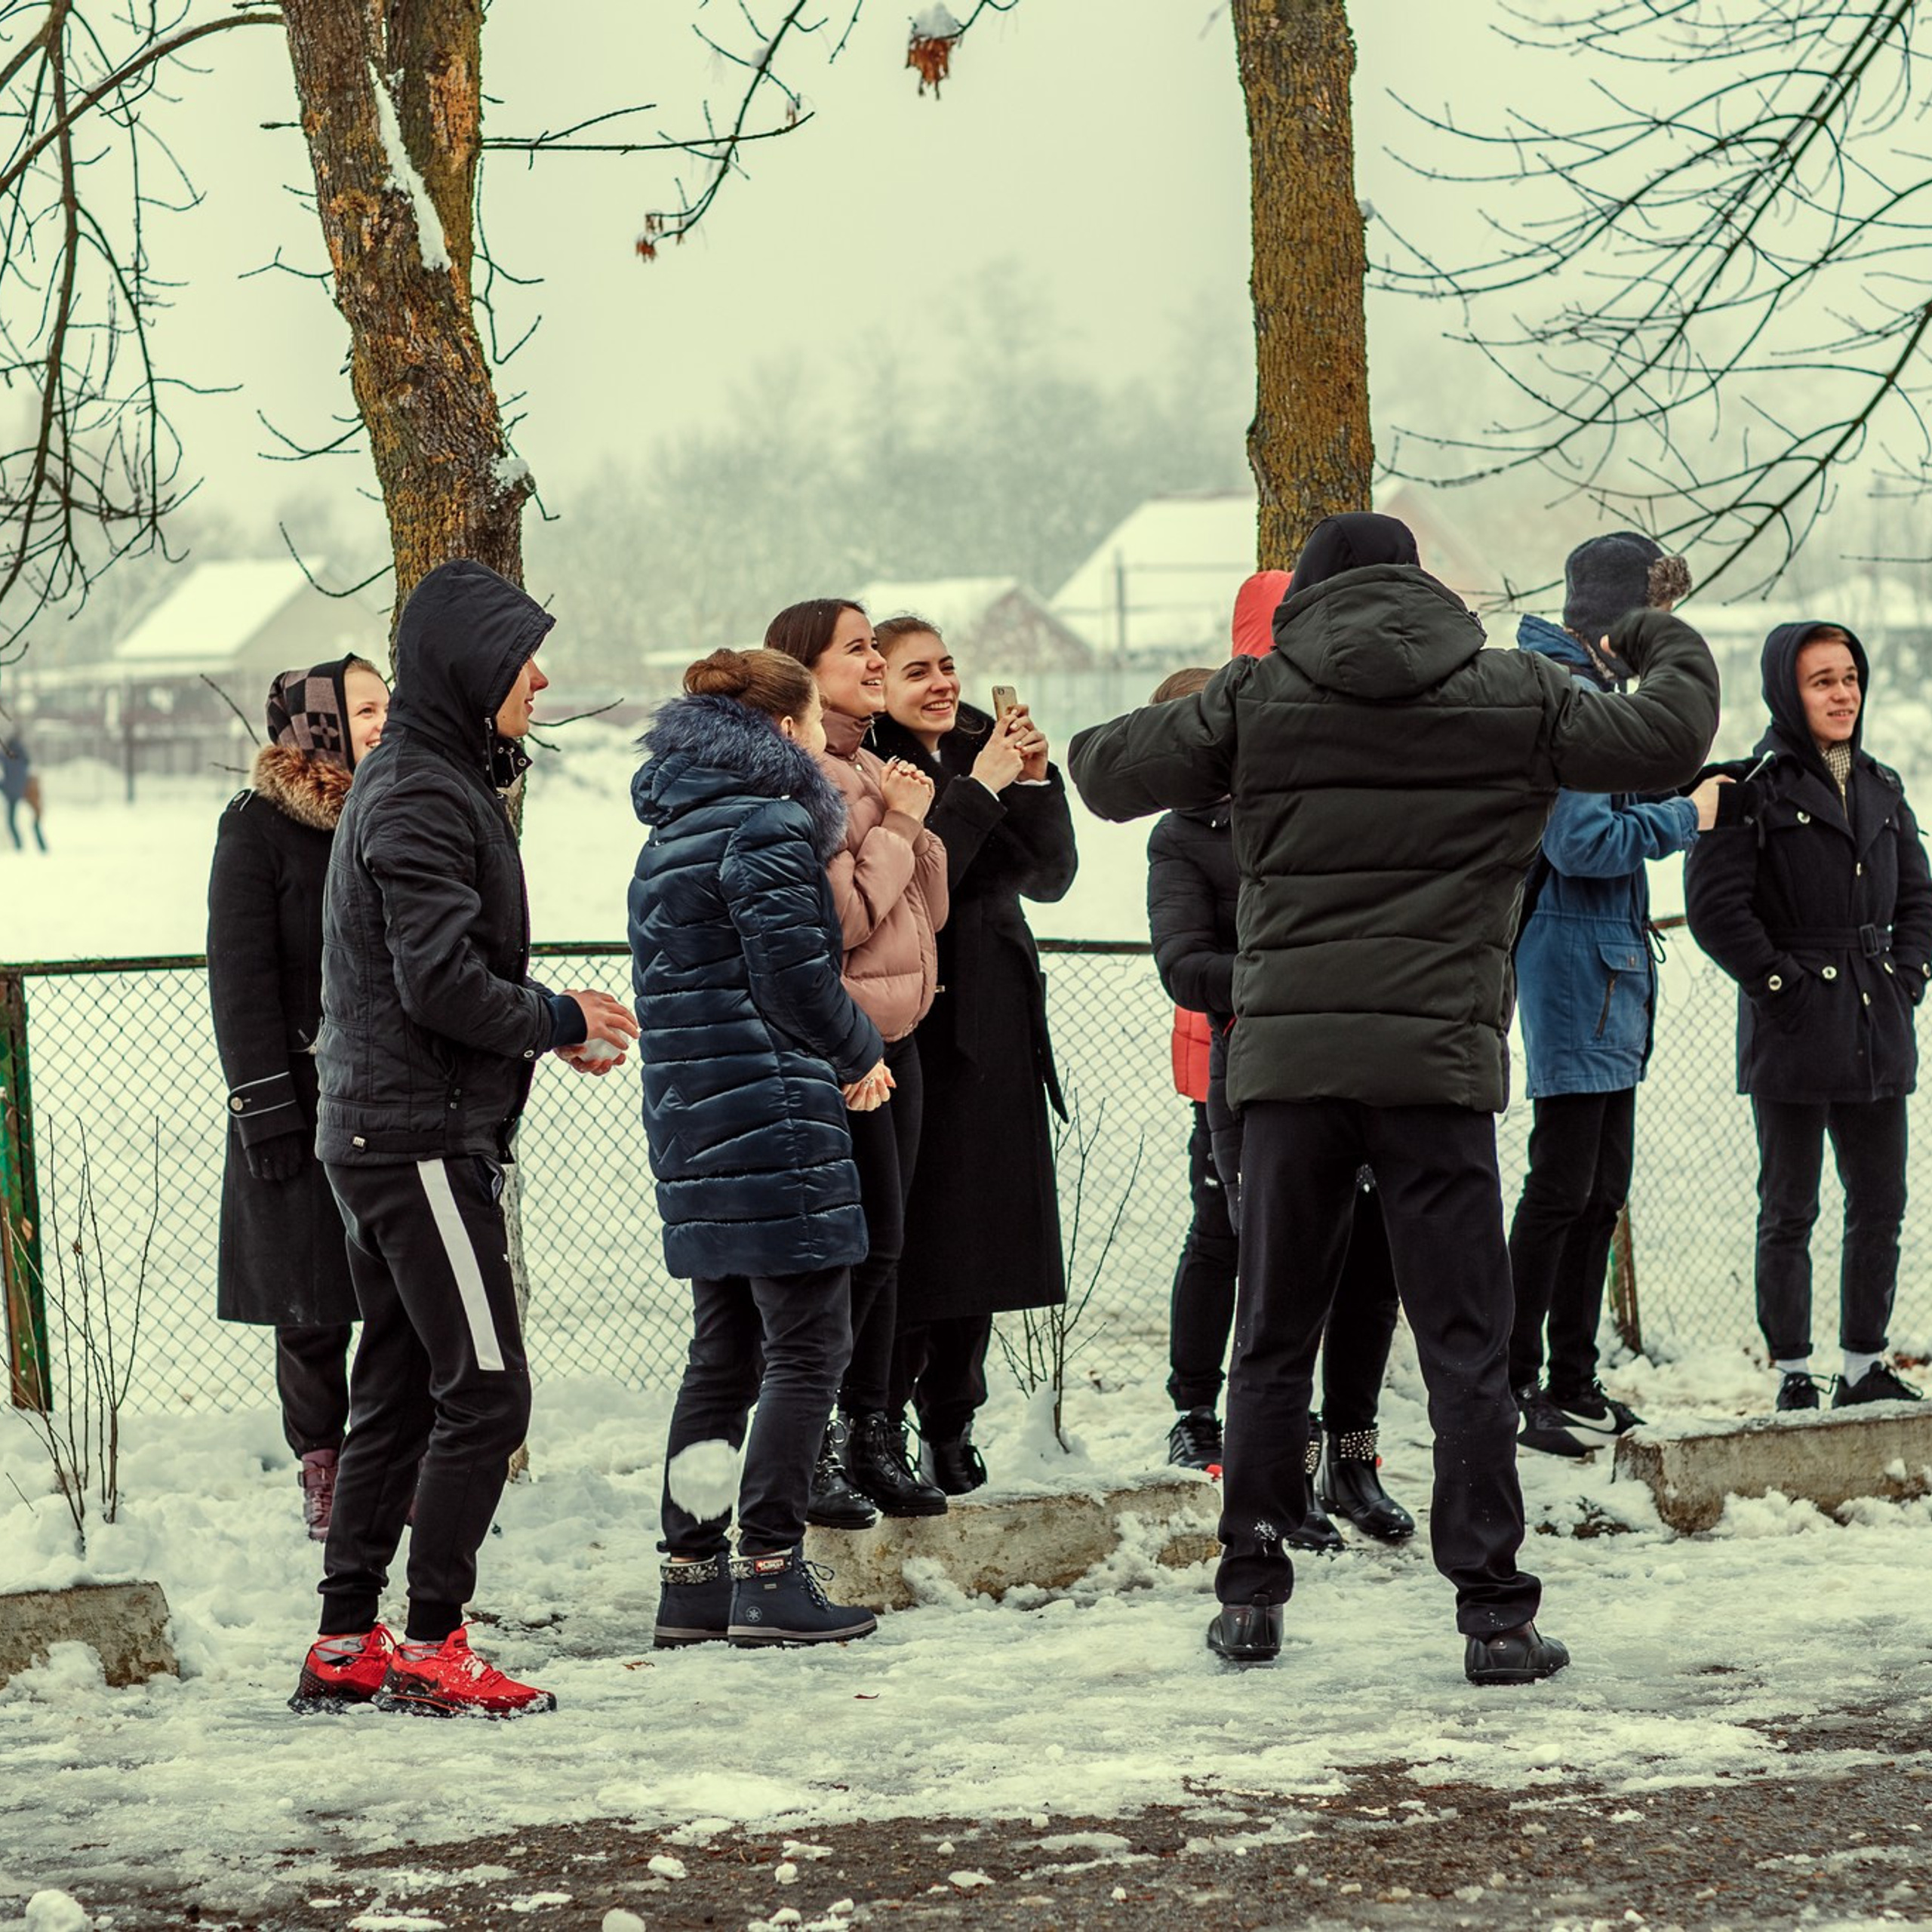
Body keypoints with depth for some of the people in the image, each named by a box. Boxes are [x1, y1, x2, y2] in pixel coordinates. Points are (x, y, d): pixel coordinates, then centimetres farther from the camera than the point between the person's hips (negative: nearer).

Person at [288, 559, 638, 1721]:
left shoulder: (417, 784, 19)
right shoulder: (424, 797, -14)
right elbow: (442, 982, -21)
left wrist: (553, 1022, 10)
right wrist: (560, 1022, -8)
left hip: (378, 1135, 11)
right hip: (425, 1136, -11)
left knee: (398, 1395, 12)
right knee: (486, 1392, -8)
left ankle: (347, 1645, 15)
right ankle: (432, 1647, -6)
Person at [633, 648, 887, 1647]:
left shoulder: (669, 835, 17)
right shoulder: (769, 825, -11)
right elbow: (794, 974, -16)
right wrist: (861, 1055, 2)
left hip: (692, 1127, 9)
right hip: (775, 1123, -9)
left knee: (721, 1356, 13)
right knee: (805, 1347, -4)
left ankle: (690, 1575, 13)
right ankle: (770, 1574, -8)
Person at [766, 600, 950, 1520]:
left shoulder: (869, 768, 17)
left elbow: (927, 909, 15)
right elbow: (841, 916, -19)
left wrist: (917, 824, 0)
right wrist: (898, 824, -10)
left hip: (893, 1033, 9)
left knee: (879, 1244, 10)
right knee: (865, 1239, -9)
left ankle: (871, 1437, 15)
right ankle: (809, 1447, -2)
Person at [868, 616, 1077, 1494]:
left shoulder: (981, 748, 12)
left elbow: (1050, 877, 8)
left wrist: (1035, 783, -6)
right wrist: (979, 789, -18)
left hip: (994, 1026, 7)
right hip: (913, 1031, -7)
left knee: (979, 1237, 9)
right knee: (911, 1234, -8)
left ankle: (950, 1425, 18)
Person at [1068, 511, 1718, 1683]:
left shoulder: (1256, 697, 4)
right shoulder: (1514, 696, 3)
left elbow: (1110, 775, 5)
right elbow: (1665, 745, 7)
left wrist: (1128, 729, 29)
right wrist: (1671, 650, 28)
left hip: (1286, 1057, 1)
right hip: (1436, 1059, -1)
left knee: (1275, 1335, 12)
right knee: (1465, 1344, 1)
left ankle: (1252, 1595, 15)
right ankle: (1494, 1611, -3)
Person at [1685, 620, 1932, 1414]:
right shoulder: (1749, 789, -6)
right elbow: (1714, 906, -12)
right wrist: (1783, 984, -12)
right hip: (1793, 1037, -6)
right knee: (1789, 1213, 0)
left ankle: (1865, 1368, 18)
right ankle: (1793, 1375, 6)